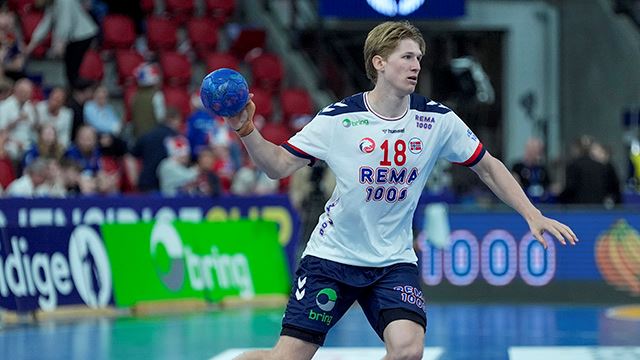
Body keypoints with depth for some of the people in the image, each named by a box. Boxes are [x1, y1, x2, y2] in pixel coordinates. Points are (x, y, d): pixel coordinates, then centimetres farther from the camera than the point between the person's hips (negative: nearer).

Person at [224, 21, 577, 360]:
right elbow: (279, 166, -7)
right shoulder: (338, 118, -11)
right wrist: (246, 131, -23)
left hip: (394, 261, 2)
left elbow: (487, 167, 5)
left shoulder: (438, 120, -5)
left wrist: (533, 215, -2)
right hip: (332, 255, -2)